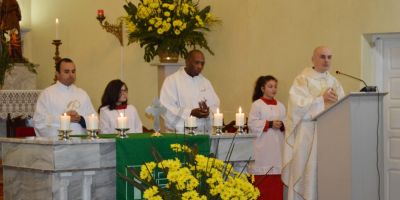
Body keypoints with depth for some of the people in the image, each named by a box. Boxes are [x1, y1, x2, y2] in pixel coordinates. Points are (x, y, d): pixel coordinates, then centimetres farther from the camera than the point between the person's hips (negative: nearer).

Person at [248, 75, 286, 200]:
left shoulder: (280, 106, 14)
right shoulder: (257, 105, 0)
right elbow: (252, 124, -8)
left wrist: (282, 125, -10)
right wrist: (269, 124, -14)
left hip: (277, 147, 5)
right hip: (263, 147, -4)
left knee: (277, 183, 4)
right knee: (262, 181, -7)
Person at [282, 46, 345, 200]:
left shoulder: (334, 82, 16)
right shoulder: (302, 79, 0)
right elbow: (298, 105, -14)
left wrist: (337, 100, -10)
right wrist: (322, 99, -11)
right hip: (308, 134, -5)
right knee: (307, 172, -7)